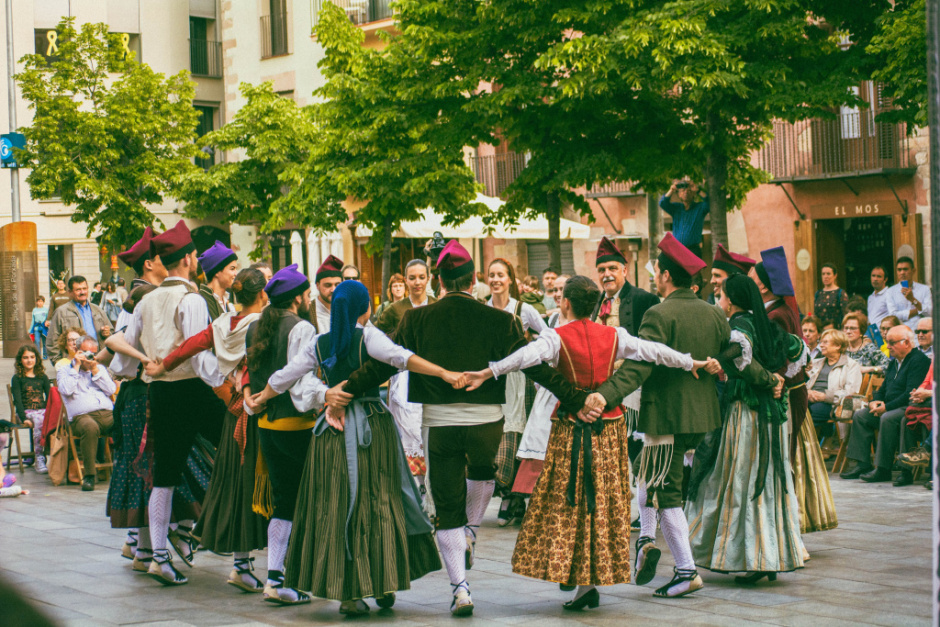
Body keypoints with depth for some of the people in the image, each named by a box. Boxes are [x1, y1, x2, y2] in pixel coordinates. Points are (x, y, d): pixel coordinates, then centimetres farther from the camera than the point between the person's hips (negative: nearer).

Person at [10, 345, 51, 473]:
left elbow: (49, 397, 11)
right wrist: (23, 418, -15)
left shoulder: (43, 377, 18)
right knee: (39, 421, -36)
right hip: (26, 411, -3)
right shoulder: (17, 379, 9)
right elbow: (18, 400, -1)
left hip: (43, 410, 3)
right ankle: (39, 459, -35)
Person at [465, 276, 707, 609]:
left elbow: (525, 356, -25)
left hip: (572, 429, -4)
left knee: (566, 503, 2)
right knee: (606, 502, 9)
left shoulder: (558, 338, -8)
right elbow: (654, 351, 10)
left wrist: (488, 373, -31)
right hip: (609, 428, 4)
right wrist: (693, 364, 22)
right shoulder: (613, 336, 4)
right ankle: (599, 576, 9)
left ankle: (581, 580, -4)